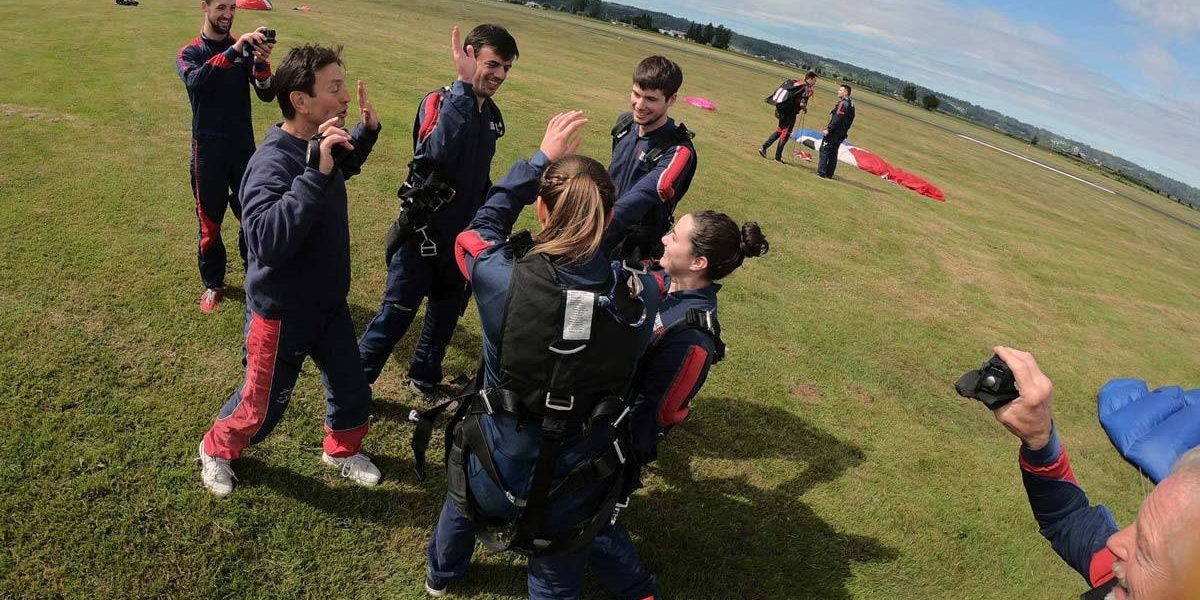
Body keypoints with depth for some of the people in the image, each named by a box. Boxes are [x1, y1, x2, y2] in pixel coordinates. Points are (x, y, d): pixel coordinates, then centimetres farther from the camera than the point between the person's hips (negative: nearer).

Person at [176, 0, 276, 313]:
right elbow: (195, 82, -28)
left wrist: (262, 62, -29)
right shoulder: (190, 52, -5)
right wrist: (233, 51, -40)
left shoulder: (245, 48, 2)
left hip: (244, 146, 2)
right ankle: (213, 283, 23)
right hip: (208, 149, -2)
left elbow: (267, 95, -8)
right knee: (209, 220, 8)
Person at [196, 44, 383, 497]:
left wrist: (367, 131, 1)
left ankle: (341, 450, 44)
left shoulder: (321, 146, -5)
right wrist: (315, 173, -45)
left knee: (354, 393, 15)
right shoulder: (272, 163, -29)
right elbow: (268, 242, -42)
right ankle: (216, 449, 45)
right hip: (282, 312, -7)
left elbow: (344, 170, 21)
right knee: (261, 406, 14)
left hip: (330, 302, 7)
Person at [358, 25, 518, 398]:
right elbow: (439, 151, -39)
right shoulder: (438, 102, -16)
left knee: (447, 311, 17)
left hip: (463, 234, 7)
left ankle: (425, 379, 36)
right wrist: (464, 84, -38)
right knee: (397, 311, 0)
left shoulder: (491, 114, 4)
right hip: (422, 231, -6)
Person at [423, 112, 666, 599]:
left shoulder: (502, 280, -27)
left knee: (462, 502, 37)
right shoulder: (642, 295, -23)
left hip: (495, 469, 1)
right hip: (576, 489, 0)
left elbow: (483, 224, -4)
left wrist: (540, 160, 1)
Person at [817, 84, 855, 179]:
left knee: (824, 150, -5)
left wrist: (828, 129, -23)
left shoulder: (843, 103, -14)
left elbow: (837, 119, -22)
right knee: (833, 153, 13)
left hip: (834, 132, -9)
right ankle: (829, 174, 14)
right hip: (842, 134, 9)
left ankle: (821, 172, -9)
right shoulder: (851, 104, 16)